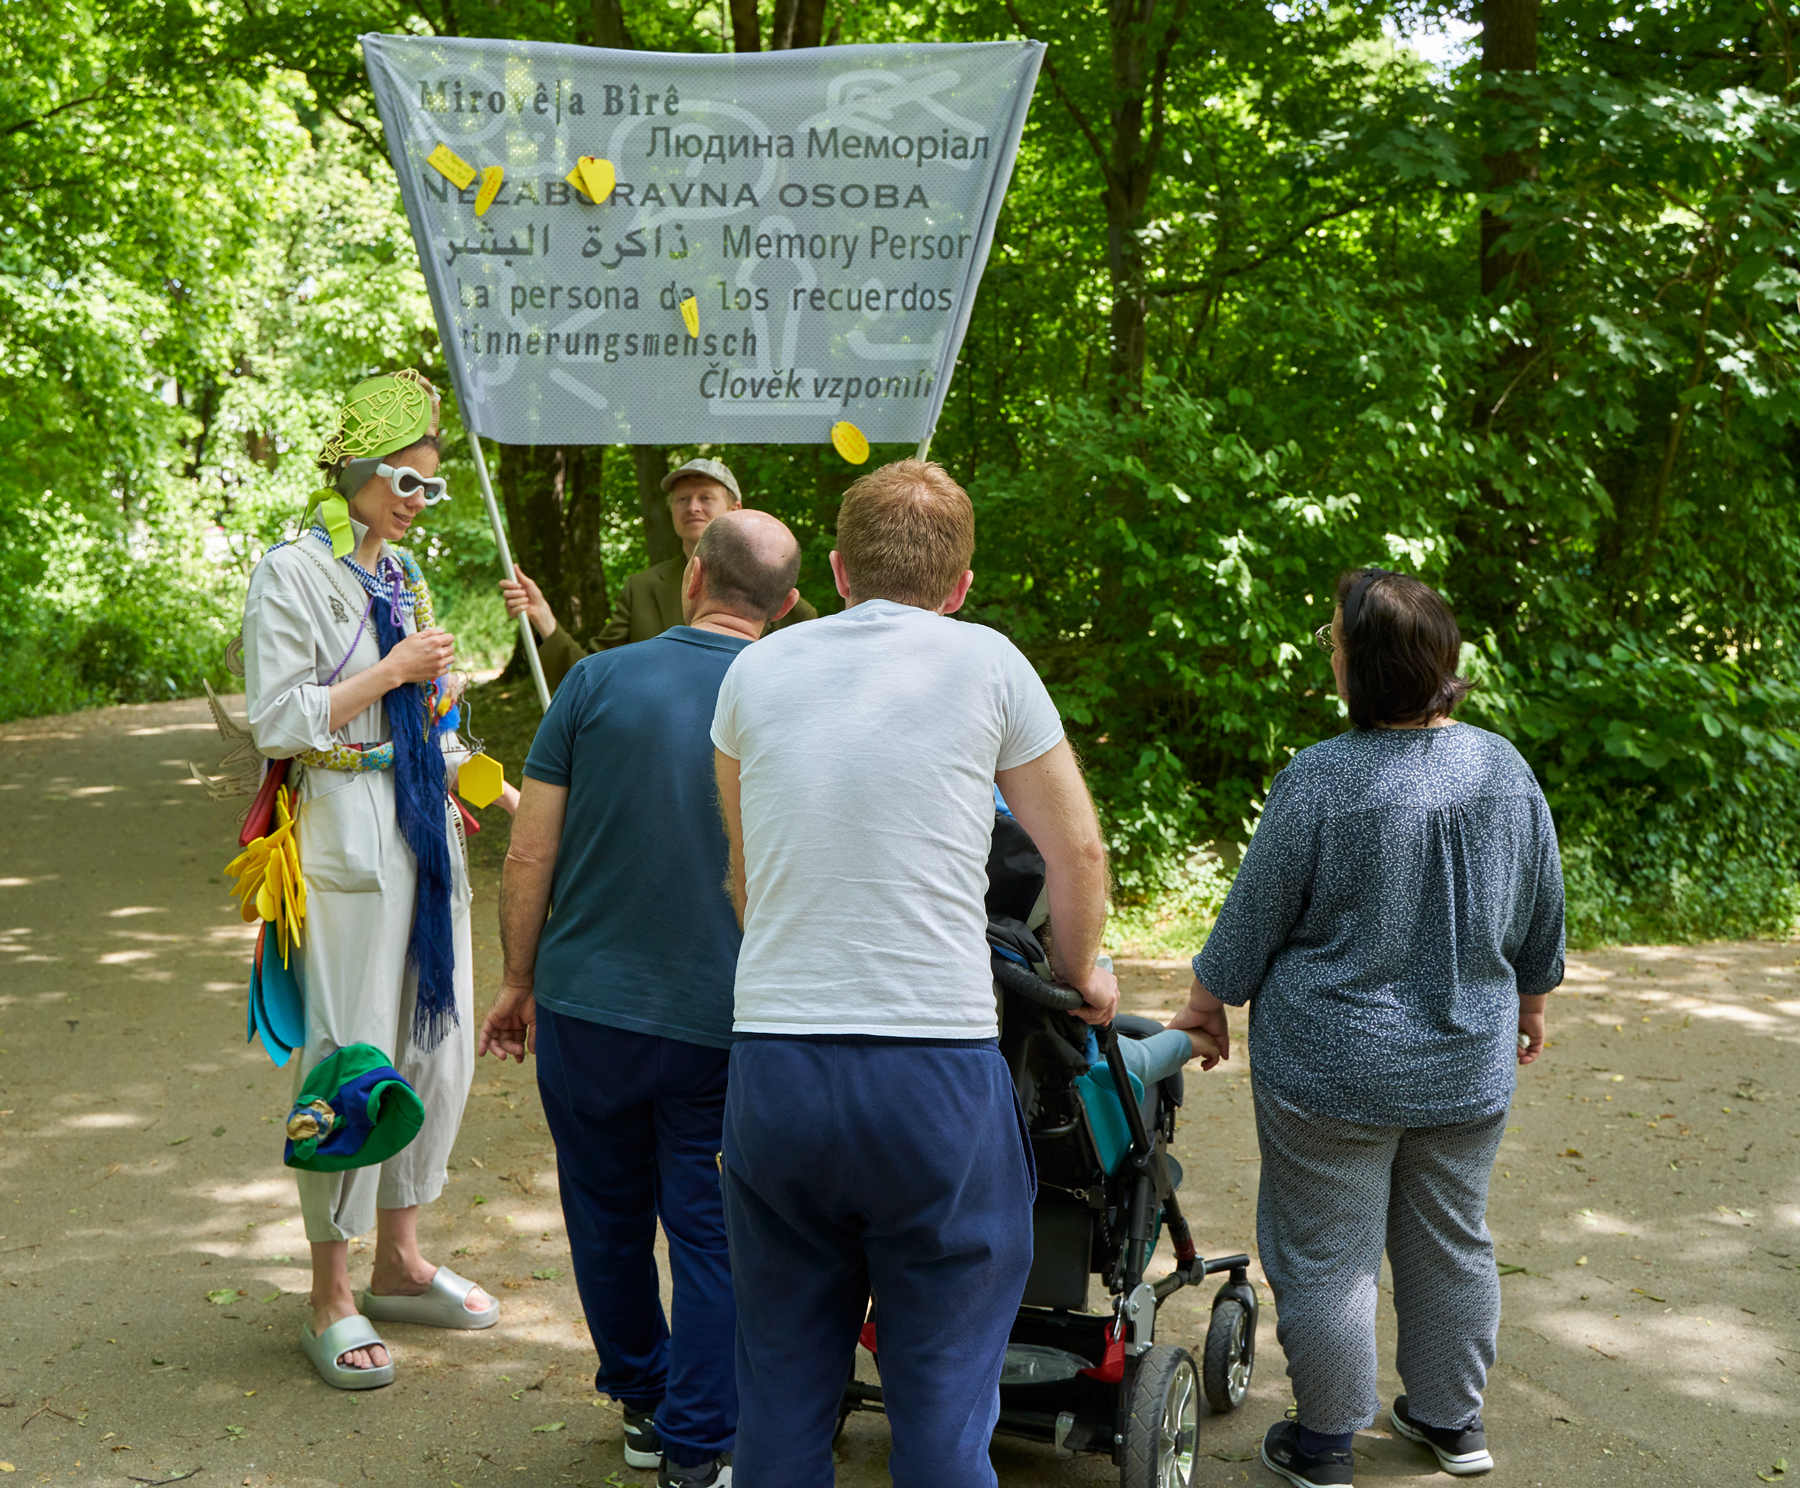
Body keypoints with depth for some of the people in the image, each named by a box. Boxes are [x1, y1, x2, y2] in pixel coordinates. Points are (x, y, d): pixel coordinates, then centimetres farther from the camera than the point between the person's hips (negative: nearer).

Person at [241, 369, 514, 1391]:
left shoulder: (401, 571, 16)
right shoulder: (295, 573, -7)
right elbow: (278, 723, -14)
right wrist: (395, 671, -15)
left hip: (425, 832, 8)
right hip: (349, 840, -8)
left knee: (439, 1044, 10)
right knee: (352, 1057, -5)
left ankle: (399, 1259, 24)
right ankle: (332, 1296, 6)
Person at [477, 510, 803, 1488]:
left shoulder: (598, 681, -4)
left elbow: (529, 855, -4)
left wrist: (518, 981, 9)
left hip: (585, 1005, 1)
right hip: (720, 1026, -1)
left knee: (608, 1219, 18)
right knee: (712, 1235, 9)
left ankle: (641, 1402, 34)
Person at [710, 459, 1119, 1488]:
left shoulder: (756, 670, 10)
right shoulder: (986, 664, 1)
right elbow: (1078, 851, 10)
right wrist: (1080, 975, 28)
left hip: (773, 1059, 3)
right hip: (937, 1064, -3)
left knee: (783, 1379, 14)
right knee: (941, 1387, 7)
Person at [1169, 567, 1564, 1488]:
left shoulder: (1321, 780, -19)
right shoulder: (1505, 768, -3)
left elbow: (1253, 918, -9)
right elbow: (1542, 913, 9)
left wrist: (1207, 1004, 6)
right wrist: (1528, 1000, 25)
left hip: (1335, 1071, -5)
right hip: (1467, 1067, 5)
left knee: (1327, 1256, 7)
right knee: (1453, 1246, 18)